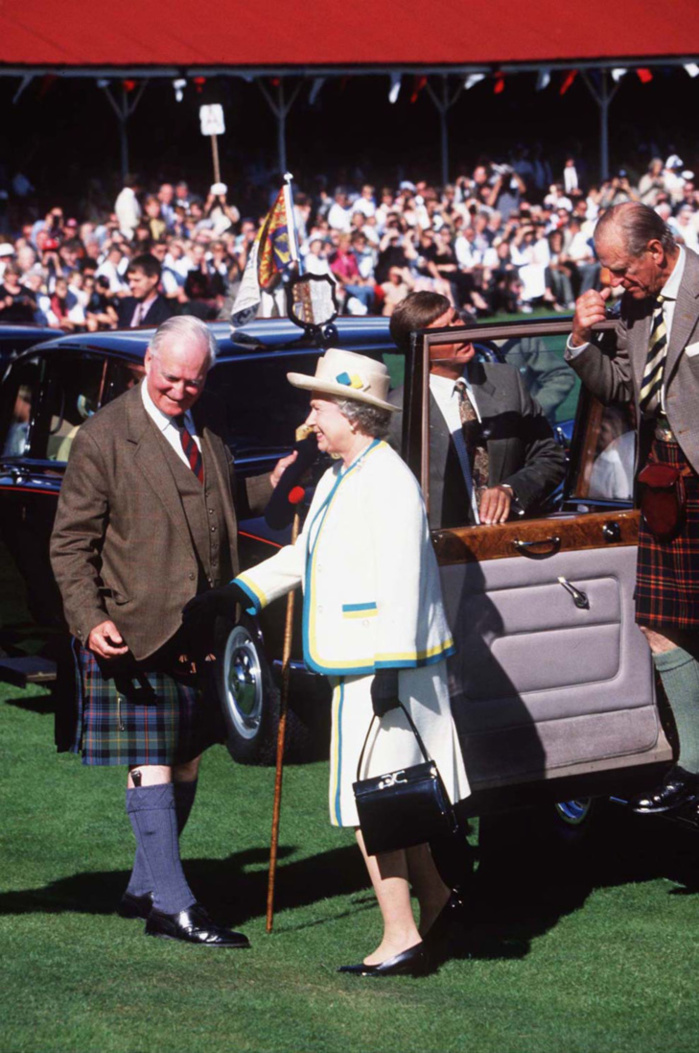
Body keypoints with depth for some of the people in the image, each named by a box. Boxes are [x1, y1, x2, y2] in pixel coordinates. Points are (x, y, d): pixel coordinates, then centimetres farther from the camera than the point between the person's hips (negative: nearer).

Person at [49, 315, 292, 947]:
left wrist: (271, 485, 12)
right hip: (136, 632, -7)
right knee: (151, 768, -7)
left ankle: (145, 889, 26)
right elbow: (71, 544, -9)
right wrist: (90, 621, -21)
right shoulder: (104, 438, -9)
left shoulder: (207, 433, 11)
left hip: (200, 633, 7)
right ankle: (173, 907, -5)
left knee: (186, 762, 12)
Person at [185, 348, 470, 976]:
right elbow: (304, 554, 27)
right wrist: (236, 593, 21)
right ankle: (434, 899, 29)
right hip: (358, 665, 10)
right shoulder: (338, 478, 16)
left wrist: (390, 668, -24)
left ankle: (401, 938, -4)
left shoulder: (388, 481, -16)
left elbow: (400, 582, -21)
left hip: (385, 665, -10)